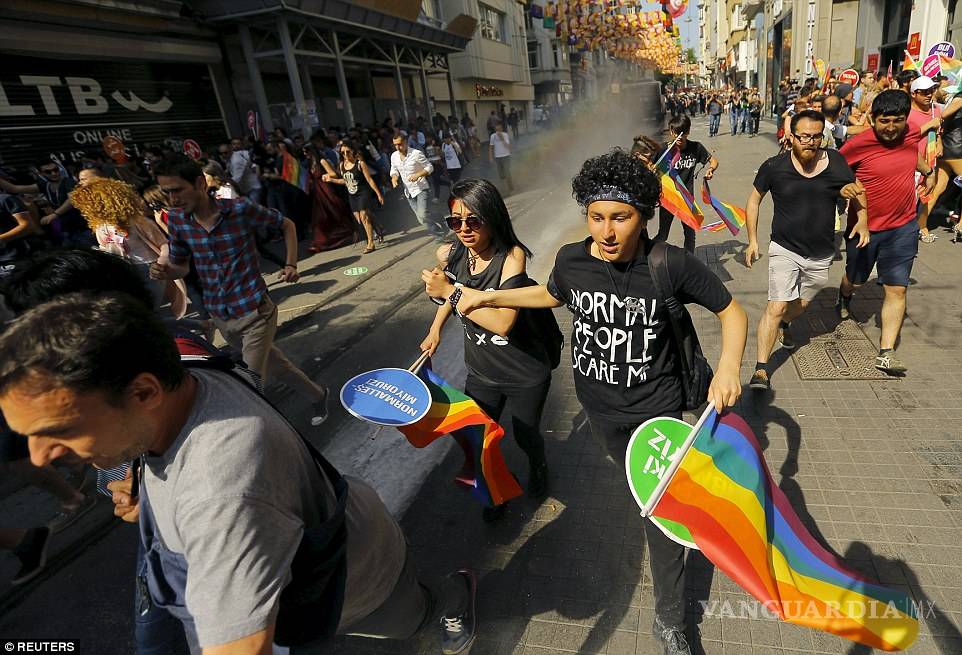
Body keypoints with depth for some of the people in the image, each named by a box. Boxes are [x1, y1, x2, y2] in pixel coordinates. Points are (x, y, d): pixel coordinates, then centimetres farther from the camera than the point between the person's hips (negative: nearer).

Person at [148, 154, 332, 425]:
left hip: (254, 312, -5)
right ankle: (316, 395, 43)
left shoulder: (241, 209, -15)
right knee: (270, 362, 21)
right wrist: (165, 270, -15)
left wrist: (291, 265, -10)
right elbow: (181, 265, 8)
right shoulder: (176, 219, -3)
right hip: (219, 316, 5)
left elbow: (287, 225, -1)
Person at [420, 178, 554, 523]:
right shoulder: (448, 255, -11)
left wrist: (450, 292, -33)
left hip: (526, 375, -4)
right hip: (481, 372, 4)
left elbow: (503, 323, -35)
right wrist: (436, 329, 7)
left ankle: (538, 467, 55)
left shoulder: (511, 255, -26)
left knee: (525, 434, 17)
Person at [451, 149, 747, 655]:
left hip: (657, 404, -2)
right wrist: (486, 296, 5)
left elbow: (731, 311, -9)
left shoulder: (673, 265, -23)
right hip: (599, 403, 3)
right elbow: (551, 295, 9)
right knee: (632, 474, 27)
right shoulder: (571, 260, -15)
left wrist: (728, 367, -27)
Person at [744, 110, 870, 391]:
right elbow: (754, 201, 2)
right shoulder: (774, 167, -11)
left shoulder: (835, 162, -6)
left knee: (801, 303, 21)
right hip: (785, 250, -3)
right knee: (777, 306, -14)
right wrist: (753, 240, -1)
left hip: (821, 255, 4)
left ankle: (784, 325, 56)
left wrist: (863, 220, -3)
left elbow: (857, 191, 12)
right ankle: (761, 369, -9)